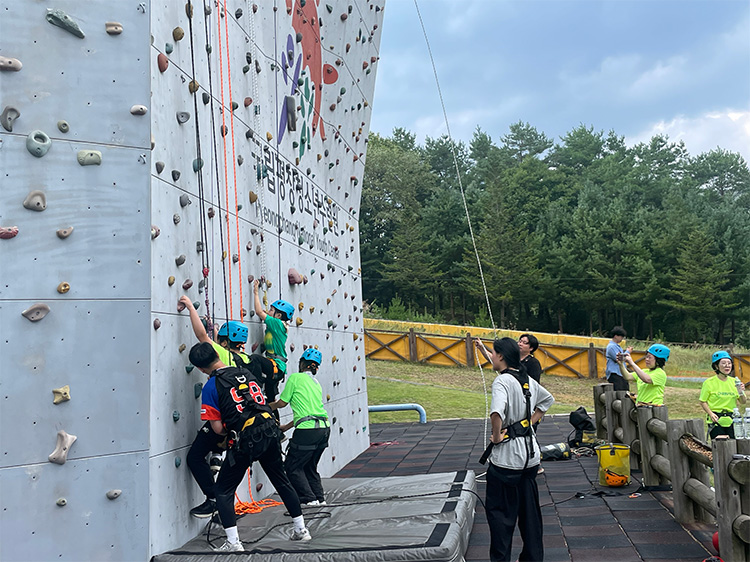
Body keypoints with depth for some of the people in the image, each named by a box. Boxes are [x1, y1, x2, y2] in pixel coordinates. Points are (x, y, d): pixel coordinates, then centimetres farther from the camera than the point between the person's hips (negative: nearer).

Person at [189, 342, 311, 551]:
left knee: (223, 490, 9)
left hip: (245, 440, -6)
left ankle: (233, 542, 2)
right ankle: (301, 529, 29)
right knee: (282, 481, 21)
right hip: (270, 431, 6)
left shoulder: (211, 387, -6)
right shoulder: (246, 373, 11)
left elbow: (218, 428, -6)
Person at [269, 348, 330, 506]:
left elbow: (282, 403, 5)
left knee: (292, 466, 5)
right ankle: (319, 498, 21)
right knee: (310, 466, 22)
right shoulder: (317, 383, 20)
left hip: (308, 431, -8)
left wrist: (267, 407, 26)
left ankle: (309, 499, 2)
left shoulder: (295, 377, -1)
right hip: (324, 429, 8)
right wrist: (287, 426, 30)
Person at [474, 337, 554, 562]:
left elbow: (497, 413, -35)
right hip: (530, 453, 8)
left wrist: (496, 437, -18)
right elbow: (547, 399, 25)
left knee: (499, 511, 3)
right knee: (530, 509, 16)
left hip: (507, 456, -8)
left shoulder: (502, 381, -18)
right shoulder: (527, 380, 7)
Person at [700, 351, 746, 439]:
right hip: (716, 420, -4)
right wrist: (711, 414, -16)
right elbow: (703, 402, -1)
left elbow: (743, 402, 11)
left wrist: (741, 392, -9)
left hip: (731, 421, 4)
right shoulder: (709, 382, -3)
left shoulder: (734, 382, 9)